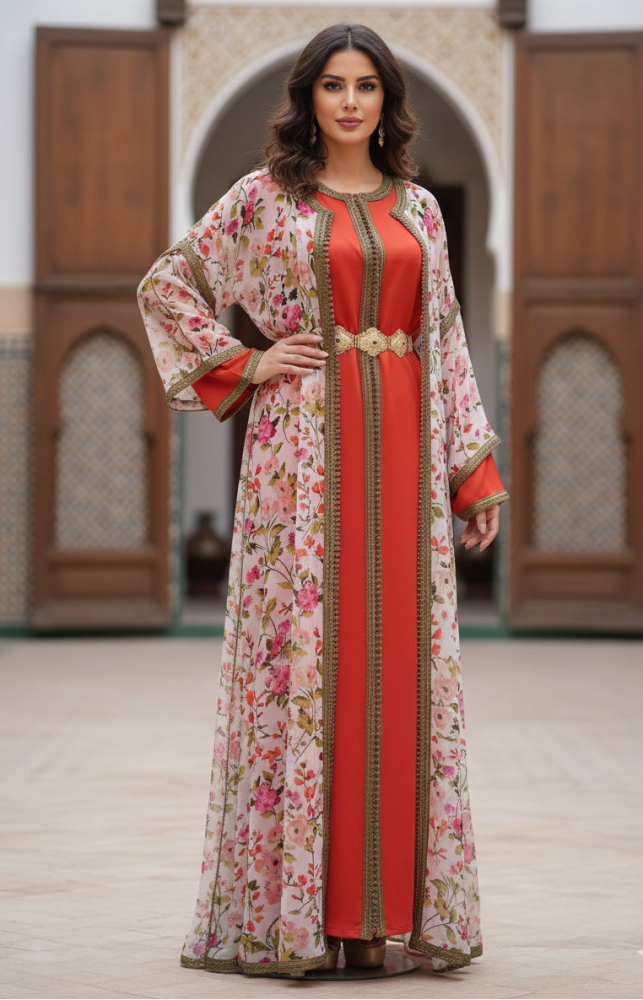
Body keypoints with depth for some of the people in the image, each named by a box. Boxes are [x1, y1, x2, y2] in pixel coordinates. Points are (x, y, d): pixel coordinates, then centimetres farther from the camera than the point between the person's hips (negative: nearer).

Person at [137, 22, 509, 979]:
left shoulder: (419, 208, 15)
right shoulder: (264, 197, 4)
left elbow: (447, 341, 15)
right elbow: (166, 285, 8)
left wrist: (476, 469, 9)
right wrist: (244, 365, -3)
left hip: (404, 446, 4)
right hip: (307, 442, -4)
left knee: (402, 659, 2)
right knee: (302, 652, -5)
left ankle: (392, 894, 8)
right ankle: (294, 907, 0)